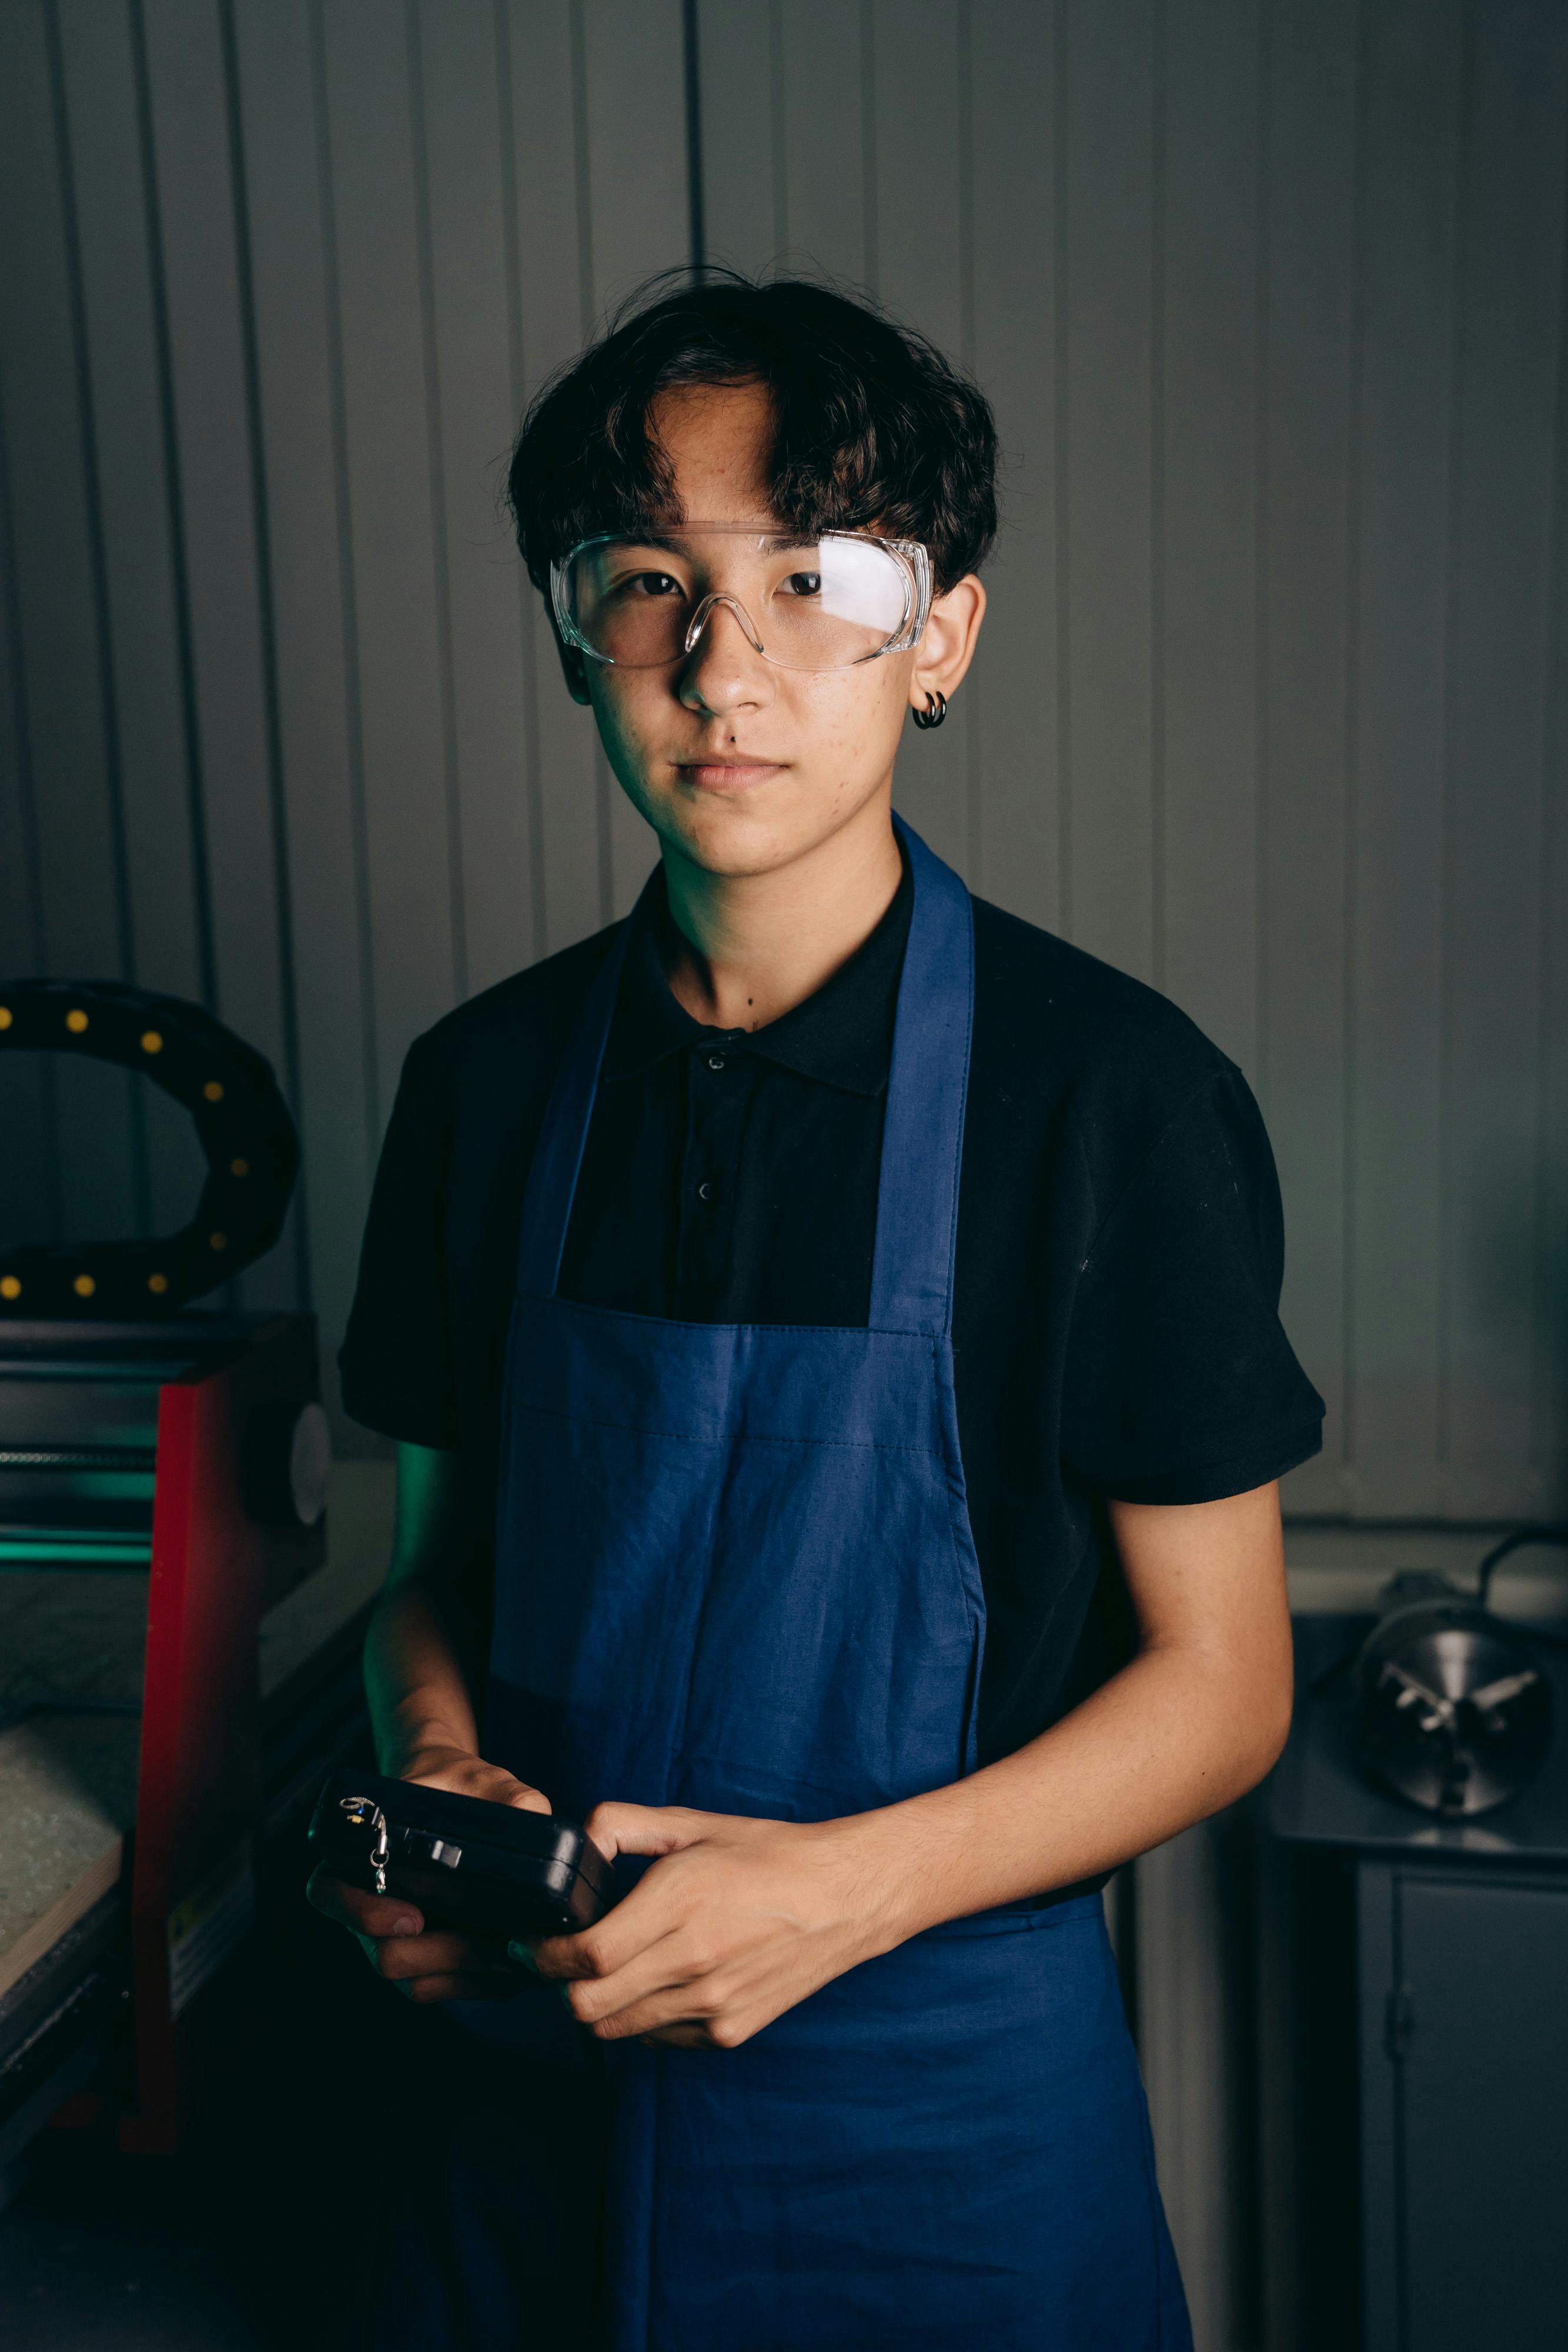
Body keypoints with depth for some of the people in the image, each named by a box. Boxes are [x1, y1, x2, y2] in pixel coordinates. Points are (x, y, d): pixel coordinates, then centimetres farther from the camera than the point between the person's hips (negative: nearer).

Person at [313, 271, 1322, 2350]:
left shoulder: (1115, 1097, -15)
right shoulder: (489, 1082, -2)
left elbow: (1222, 1682, -10)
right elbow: (444, 1555, 8)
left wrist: (845, 1887, -21)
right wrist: (437, 1770, -12)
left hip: (945, 2114, -3)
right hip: (547, 2070, 4)